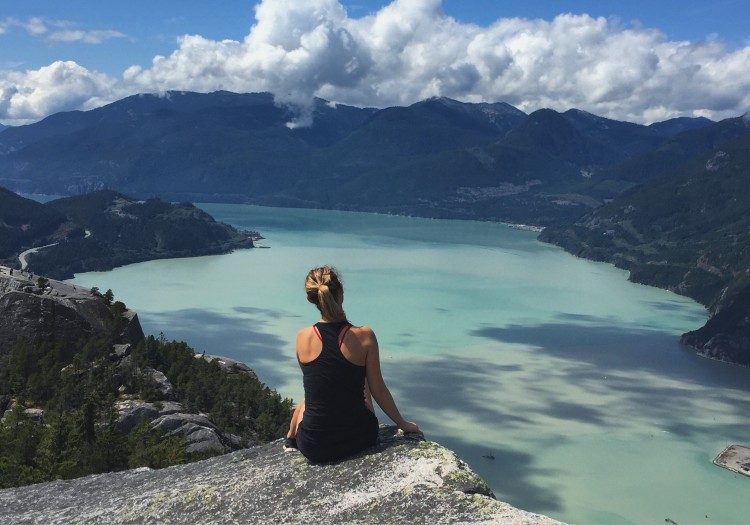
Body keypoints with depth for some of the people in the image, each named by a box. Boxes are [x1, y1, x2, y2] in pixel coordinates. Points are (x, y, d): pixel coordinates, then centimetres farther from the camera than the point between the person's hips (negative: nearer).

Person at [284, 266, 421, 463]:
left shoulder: (303, 337, -9)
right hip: (359, 439, 0)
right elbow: (378, 390, -7)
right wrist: (403, 424, 9)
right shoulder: (364, 336, -14)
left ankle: (290, 441, 56)